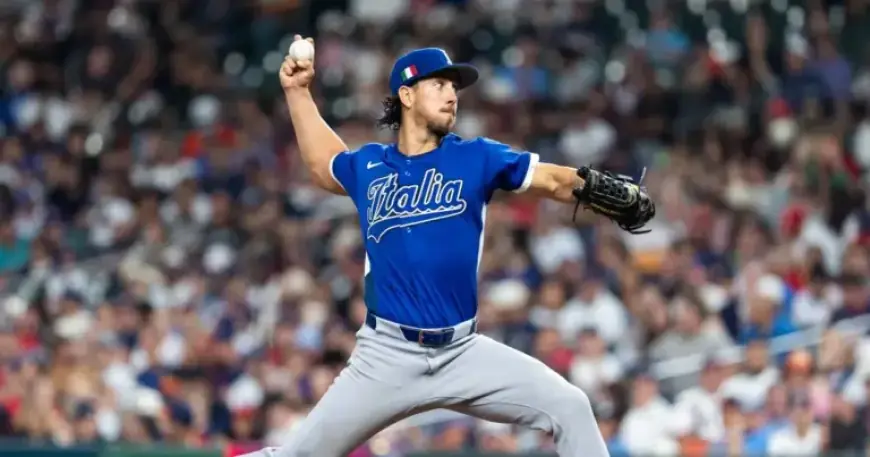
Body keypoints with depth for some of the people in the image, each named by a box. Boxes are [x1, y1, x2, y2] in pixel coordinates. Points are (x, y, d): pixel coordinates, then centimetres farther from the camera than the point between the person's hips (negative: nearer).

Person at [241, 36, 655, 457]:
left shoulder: (475, 157, 3)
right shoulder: (368, 167, 8)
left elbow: (554, 180, -5)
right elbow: (321, 163, 29)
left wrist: (604, 192, -23)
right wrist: (297, 91, 25)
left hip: (464, 353, 1)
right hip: (387, 357, -1)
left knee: (569, 407, -11)